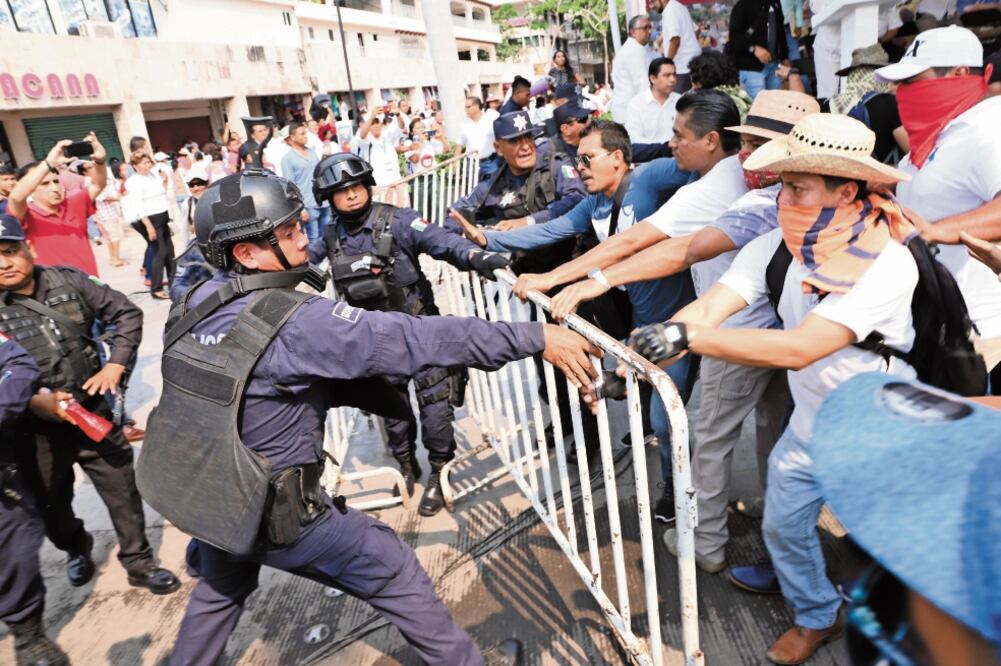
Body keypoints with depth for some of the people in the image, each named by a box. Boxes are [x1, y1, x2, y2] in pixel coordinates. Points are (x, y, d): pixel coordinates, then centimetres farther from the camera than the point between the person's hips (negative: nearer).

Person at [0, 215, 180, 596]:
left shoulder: (68, 281, -6)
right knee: (53, 505, 19)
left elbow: (127, 313, 2)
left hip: (94, 413, 1)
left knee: (124, 492, 8)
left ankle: (139, 563, 28)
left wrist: (115, 365, -6)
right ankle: (76, 550, 50)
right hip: (35, 431, 0)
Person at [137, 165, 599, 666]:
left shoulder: (197, 304, -4)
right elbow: (416, 339, -31)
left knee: (221, 587, 35)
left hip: (199, 492, 7)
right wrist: (536, 338, -27)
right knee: (393, 568, 11)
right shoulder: (295, 320, -28)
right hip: (273, 512, -7)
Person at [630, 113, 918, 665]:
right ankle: (816, 618, 43)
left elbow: (798, 348, -42)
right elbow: (706, 308, -24)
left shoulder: (888, 264, -31)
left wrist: (686, 336, -48)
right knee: (784, 526, 15)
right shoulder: (776, 246, -14)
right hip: (809, 425, 5)